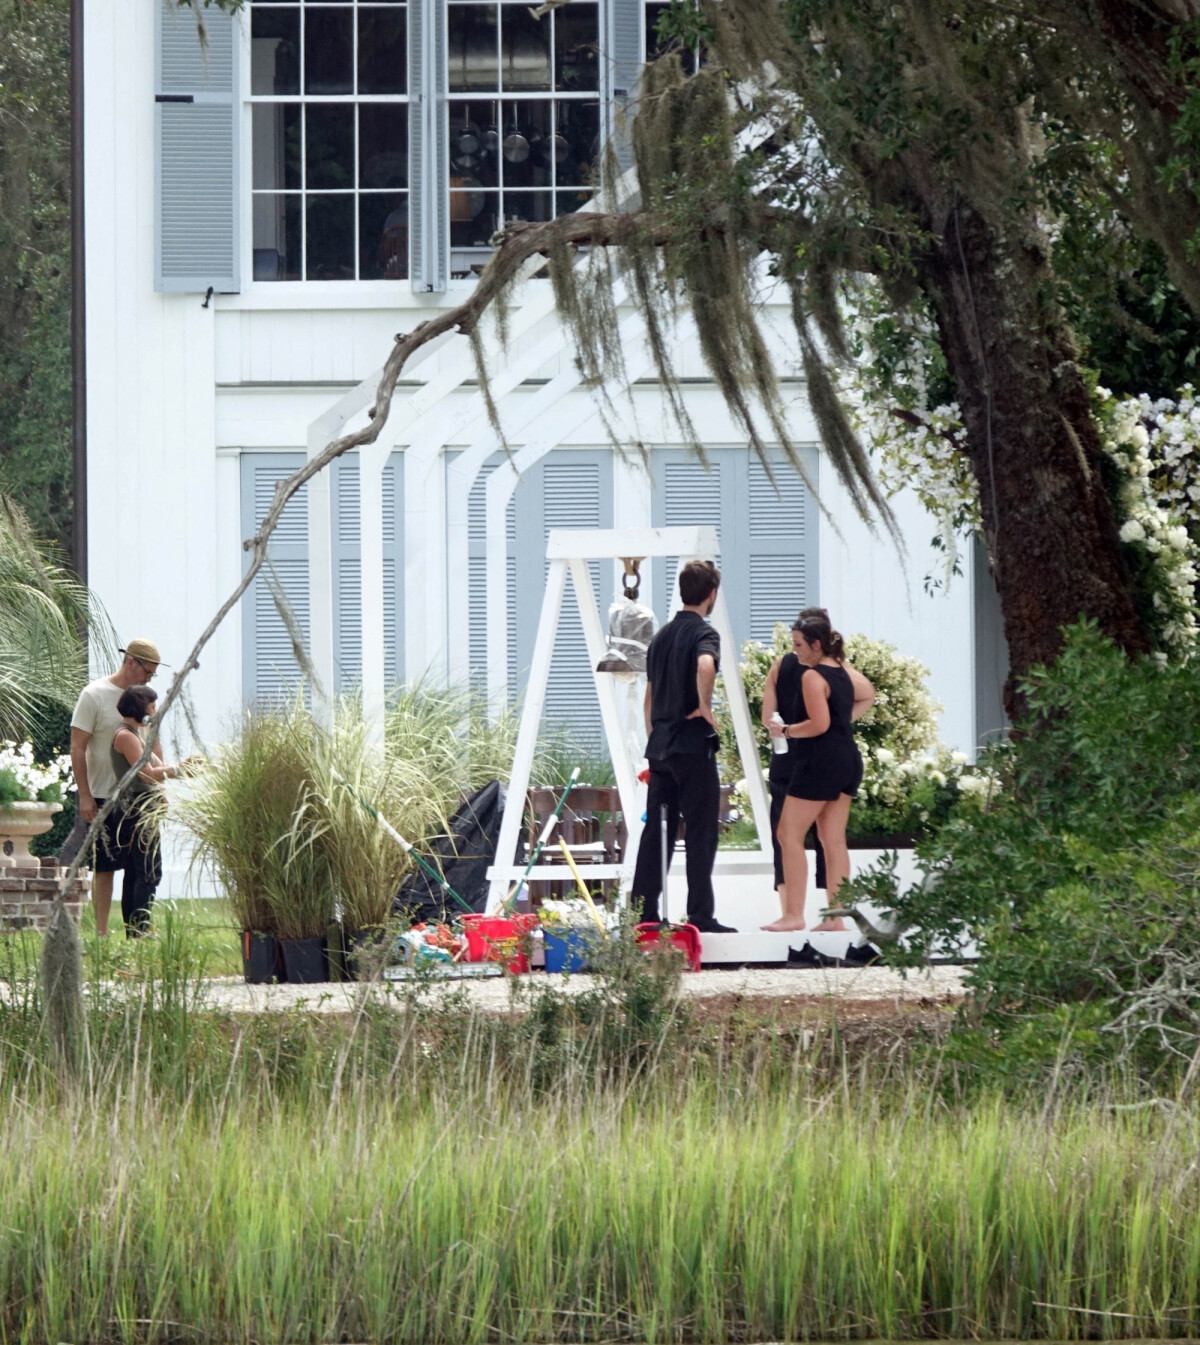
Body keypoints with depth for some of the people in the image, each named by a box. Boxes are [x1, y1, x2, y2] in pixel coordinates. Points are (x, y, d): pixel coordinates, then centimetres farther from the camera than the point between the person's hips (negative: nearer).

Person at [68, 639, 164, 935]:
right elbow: (77, 748, -10)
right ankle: (101, 933, 3)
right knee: (104, 866, -2)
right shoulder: (94, 695, -8)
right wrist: (85, 796, -14)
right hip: (102, 797, -5)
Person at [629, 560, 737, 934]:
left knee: (656, 830, 10)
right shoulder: (703, 633, -9)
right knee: (701, 832, -3)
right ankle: (701, 915, -5)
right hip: (693, 744, -7)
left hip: (660, 745, 7)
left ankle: (643, 911, 8)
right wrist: (705, 706, -20)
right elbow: (706, 664, -33)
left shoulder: (662, 636, 15)